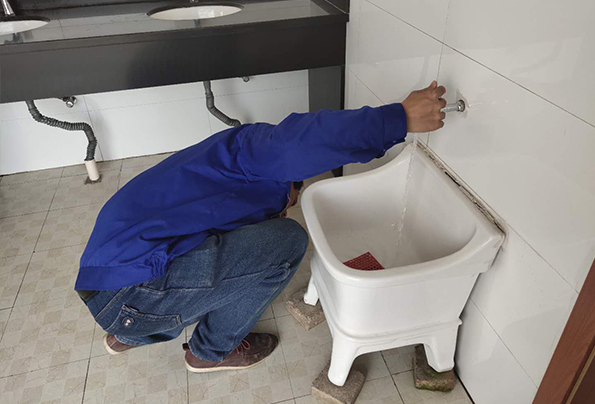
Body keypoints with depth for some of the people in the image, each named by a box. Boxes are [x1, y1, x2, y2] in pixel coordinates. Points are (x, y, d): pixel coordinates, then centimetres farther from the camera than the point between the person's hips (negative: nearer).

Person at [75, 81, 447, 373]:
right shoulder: (252, 145, -5)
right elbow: (301, 144, -28)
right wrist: (402, 117, -22)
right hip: (129, 294, -10)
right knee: (287, 241, -11)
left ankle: (130, 335, 27)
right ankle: (213, 350, 11)